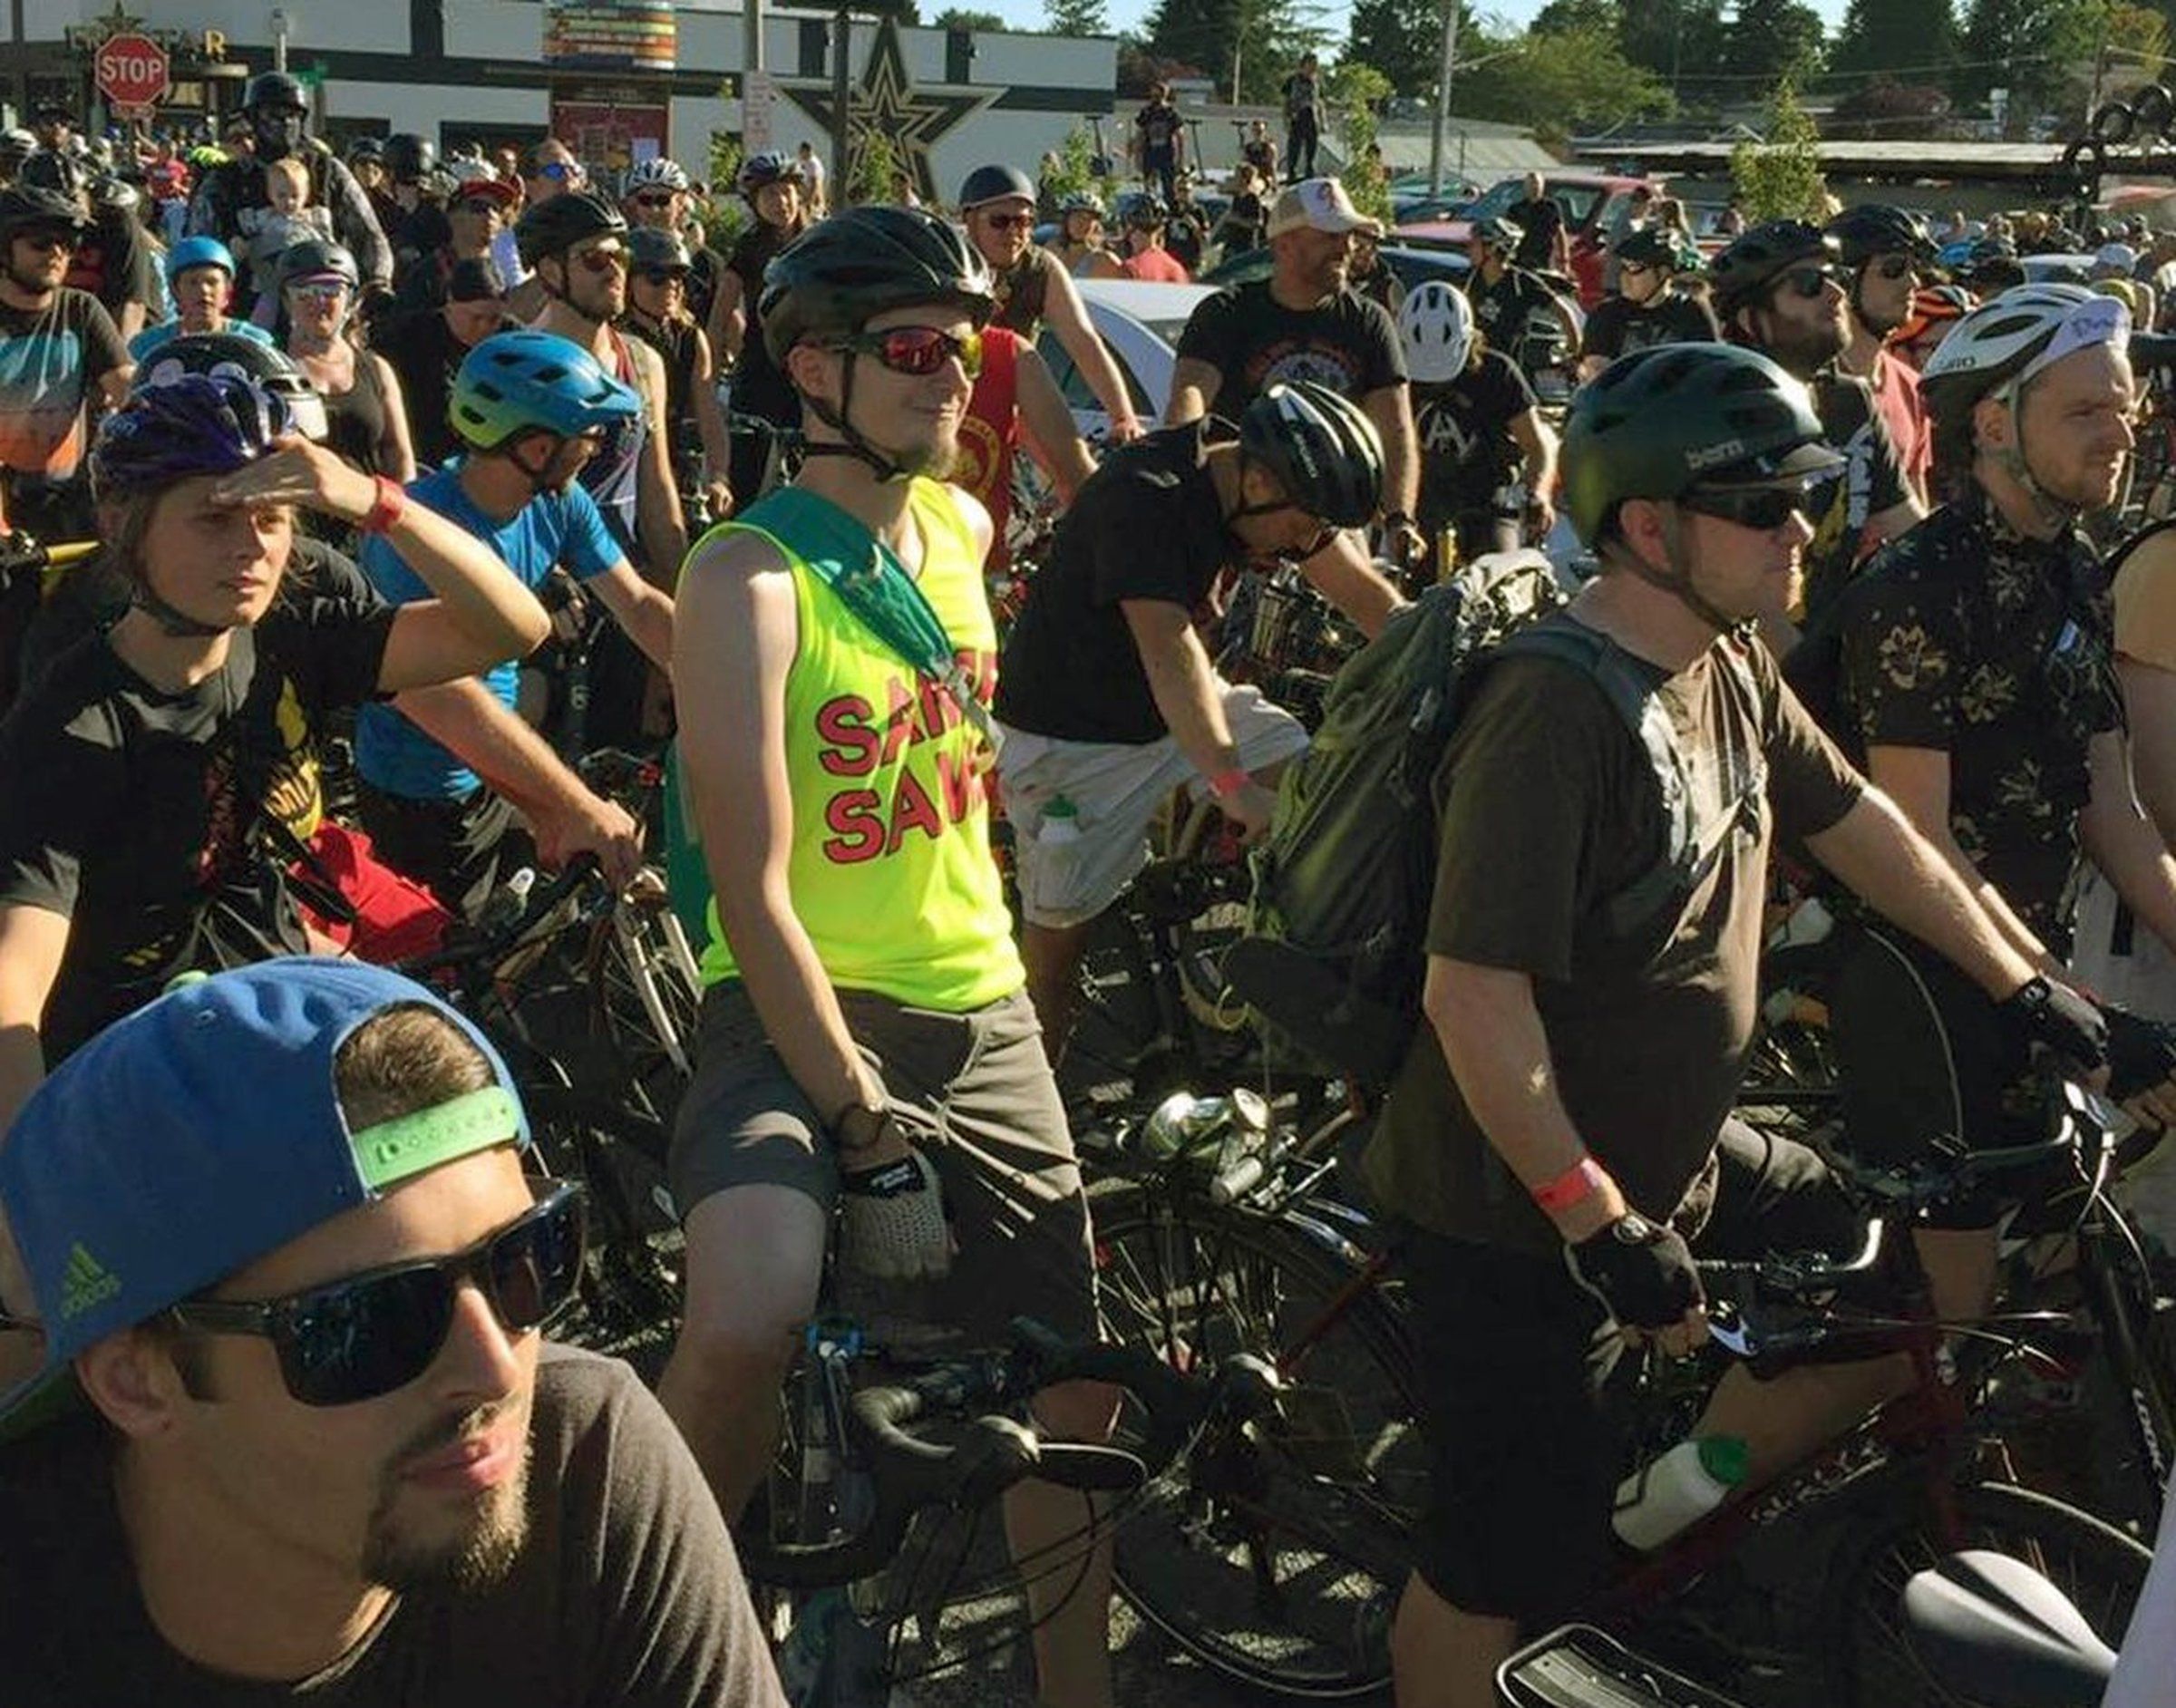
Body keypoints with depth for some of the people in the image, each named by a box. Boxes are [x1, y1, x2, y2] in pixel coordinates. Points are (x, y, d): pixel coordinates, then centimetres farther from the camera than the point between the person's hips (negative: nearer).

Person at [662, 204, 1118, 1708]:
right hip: (800, 1018, -6)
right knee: (744, 1333, -32)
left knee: (1070, 1399, 11)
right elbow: (753, 891, -20)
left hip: (982, 1020, 6)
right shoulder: (752, 578, -15)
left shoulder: (962, 527, 5)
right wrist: (872, 1141, -21)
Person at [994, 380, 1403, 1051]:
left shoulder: (1254, 481, -5)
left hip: (1178, 702, 7)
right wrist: (1232, 784, -47)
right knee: (1059, 922, -2)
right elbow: (1167, 649, -39)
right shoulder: (1143, 496, -29)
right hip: (1073, 733, -7)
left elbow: (1360, 590, 0)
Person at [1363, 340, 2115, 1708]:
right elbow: (1475, 996, -29)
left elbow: (1860, 825, 15)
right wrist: (1597, 1224, -26)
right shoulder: (1555, 715, -27)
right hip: (1530, 1210, -9)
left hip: (1676, 1156, 9)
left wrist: (2025, 986, 18)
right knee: (1506, 1567, 2)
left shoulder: (1732, 669, 2)